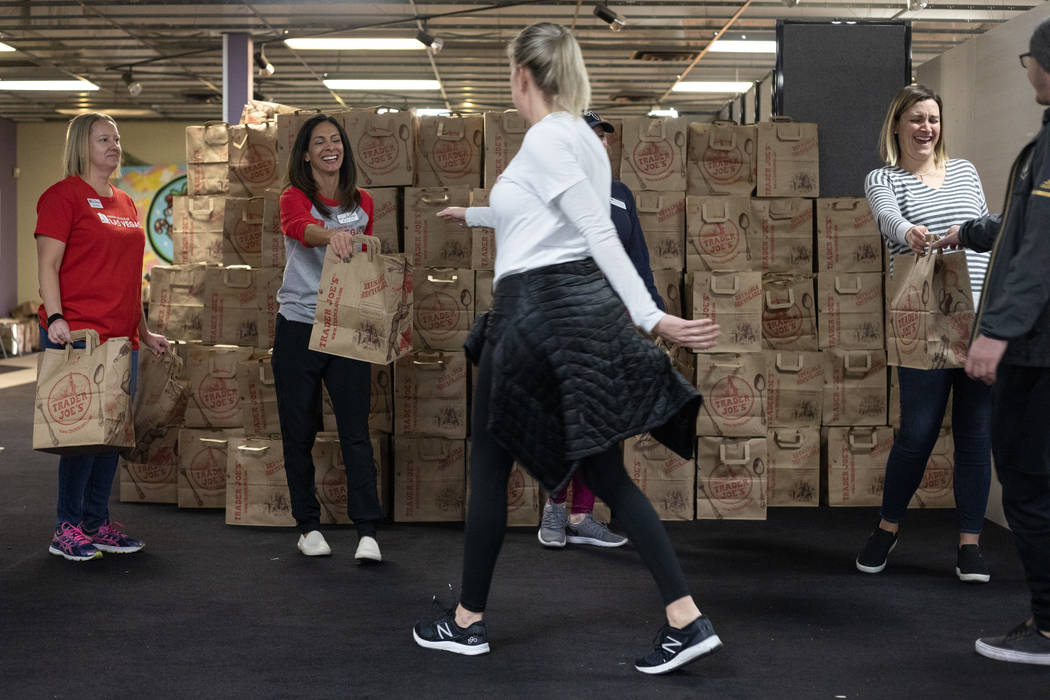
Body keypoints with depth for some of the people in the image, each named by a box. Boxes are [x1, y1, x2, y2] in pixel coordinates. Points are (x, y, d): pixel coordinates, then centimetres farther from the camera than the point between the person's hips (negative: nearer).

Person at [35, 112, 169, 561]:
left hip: (120, 338, 8)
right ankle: (67, 530, 3)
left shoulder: (125, 204, 19)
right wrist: (55, 317, -22)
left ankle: (99, 524, 18)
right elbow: (48, 264, -10)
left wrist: (143, 331, 25)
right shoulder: (63, 195, -4)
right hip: (77, 335, -8)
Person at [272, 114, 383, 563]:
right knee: (299, 431, 5)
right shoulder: (295, 198, -2)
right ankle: (308, 525, 18)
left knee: (356, 430, -5)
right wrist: (330, 234, -49)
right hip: (298, 326, -2)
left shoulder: (363, 203, 10)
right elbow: (299, 227, -27)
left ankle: (367, 532, -7)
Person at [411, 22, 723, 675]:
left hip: (539, 310, -9)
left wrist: (652, 316, -23)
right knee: (606, 472, 8)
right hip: (582, 304, 9)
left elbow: (600, 232, -19)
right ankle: (688, 620, 0)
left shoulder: (545, 139, -11)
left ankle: (467, 622, 21)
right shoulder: (583, 137, 17)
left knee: (490, 465, 7)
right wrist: (473, 214, 51)